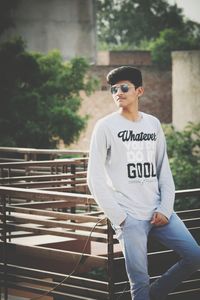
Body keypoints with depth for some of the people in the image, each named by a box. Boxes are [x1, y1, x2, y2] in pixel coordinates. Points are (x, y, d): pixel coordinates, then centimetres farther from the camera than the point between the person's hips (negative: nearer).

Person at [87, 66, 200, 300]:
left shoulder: (153, 124, 11)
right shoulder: (105, 126, -3)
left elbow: (164, 170, 12)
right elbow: (95, 178, -5)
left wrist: (165, 209, -1)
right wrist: (118, 217, -9)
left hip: (158, 212, 5)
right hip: (129, 216, -5)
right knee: (140, 281, -6)